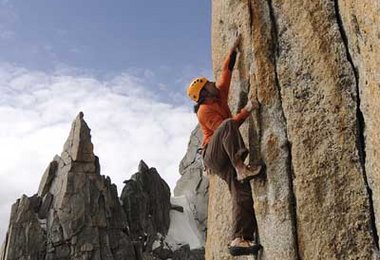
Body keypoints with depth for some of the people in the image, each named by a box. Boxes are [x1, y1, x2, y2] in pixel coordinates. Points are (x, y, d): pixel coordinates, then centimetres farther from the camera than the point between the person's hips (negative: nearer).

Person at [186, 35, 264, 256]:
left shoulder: (219, 97, 20)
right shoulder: (205, 110, -5)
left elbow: (227, 71, 25)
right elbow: (224, 127, -20)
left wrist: (234, 50, 21)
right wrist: (247, 111, -23)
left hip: (225, 159, 7)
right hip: (214, 153, -7)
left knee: (242, 192, -13)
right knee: (228, 124, -32)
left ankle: (240, 240, -23)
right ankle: (242, 168, -46)